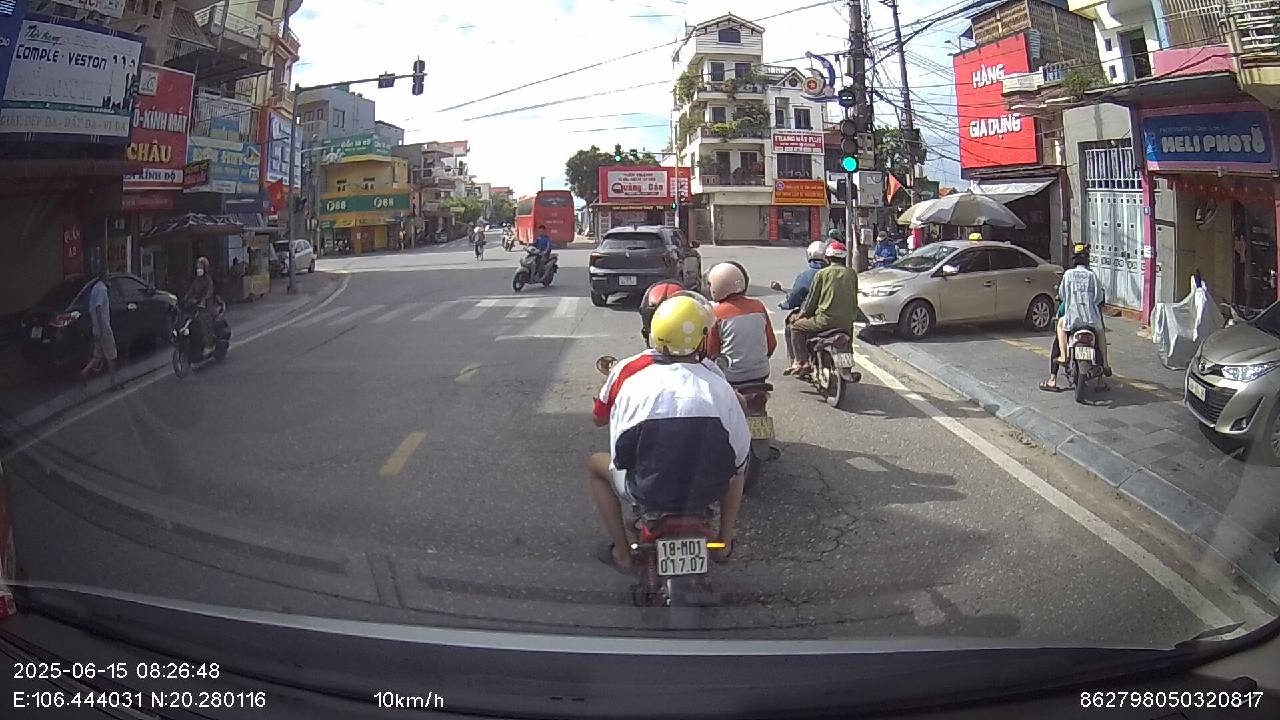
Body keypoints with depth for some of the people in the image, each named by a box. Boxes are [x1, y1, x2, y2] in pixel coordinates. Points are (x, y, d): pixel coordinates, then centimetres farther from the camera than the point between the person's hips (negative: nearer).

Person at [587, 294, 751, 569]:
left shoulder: (627, 370, -2)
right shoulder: (713, 375, 1)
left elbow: (598, 418, 16)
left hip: (646, 492, -1)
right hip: (708, 493, 1)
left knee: (595, 464, 29)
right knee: (737, 457, 34)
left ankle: (621, 551, 27)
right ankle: (724, 542, 35)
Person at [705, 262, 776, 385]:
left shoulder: (717, 312, -11)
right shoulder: (759, 306, 0)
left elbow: (711, 352, -4)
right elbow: (772, 343, 8)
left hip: (731, 378, -5)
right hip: (760, 374, 5)